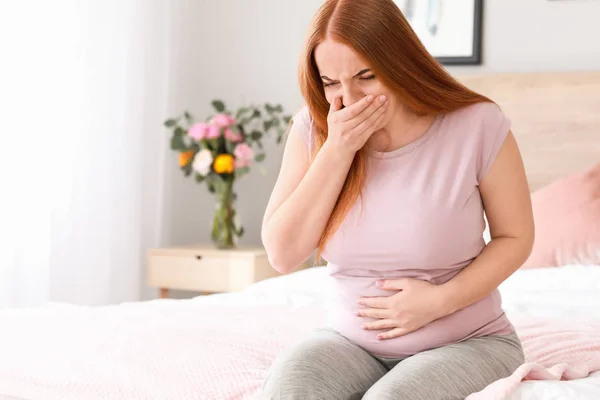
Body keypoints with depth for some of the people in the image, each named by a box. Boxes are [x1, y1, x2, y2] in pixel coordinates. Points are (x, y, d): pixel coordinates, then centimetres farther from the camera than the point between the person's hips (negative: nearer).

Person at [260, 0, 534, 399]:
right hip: (351, 340, 2)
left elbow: (516, 237, -2)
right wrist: (337, 150, -18)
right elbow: (283, 255, -10)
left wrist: (440, 300, -17)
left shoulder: (478, 125, -13)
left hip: (467, 341, -2)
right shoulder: (314, 128, -5)